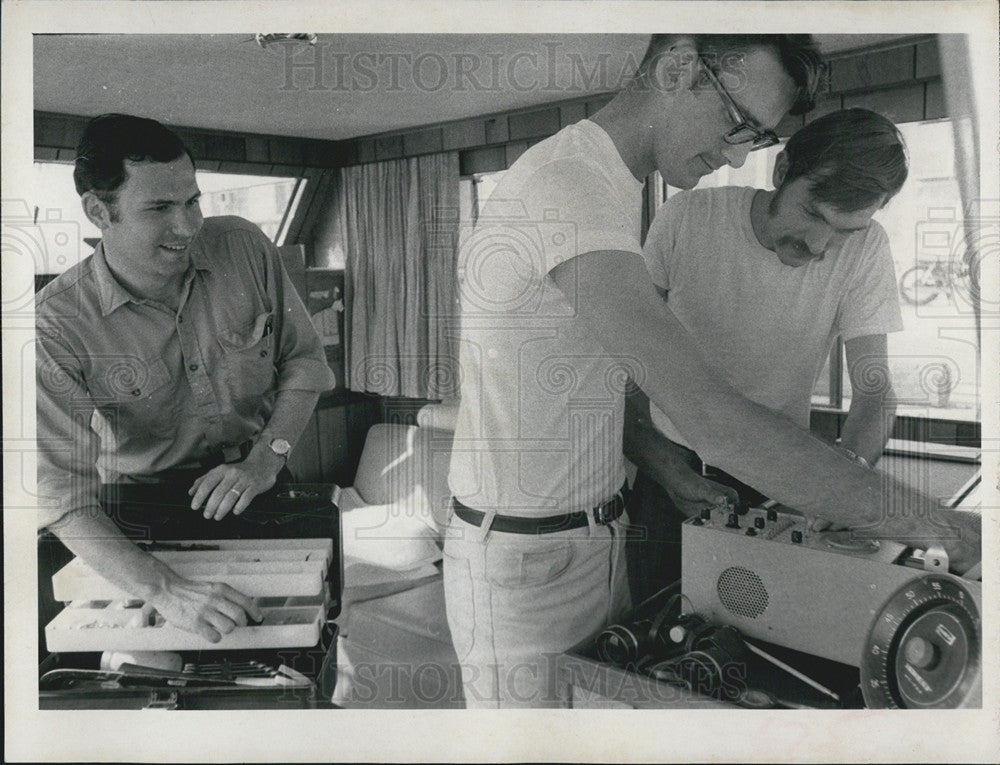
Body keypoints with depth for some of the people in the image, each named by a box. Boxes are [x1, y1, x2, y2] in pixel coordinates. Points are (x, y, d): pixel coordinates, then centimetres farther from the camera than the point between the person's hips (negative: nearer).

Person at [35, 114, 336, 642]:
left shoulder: (244, 247, -9)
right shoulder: (58, 322, -17)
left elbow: (304, 361, 3)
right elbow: (63, 498, -21)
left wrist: (266, 458, -13)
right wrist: (166, 592, -34)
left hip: (257, 492, 2)